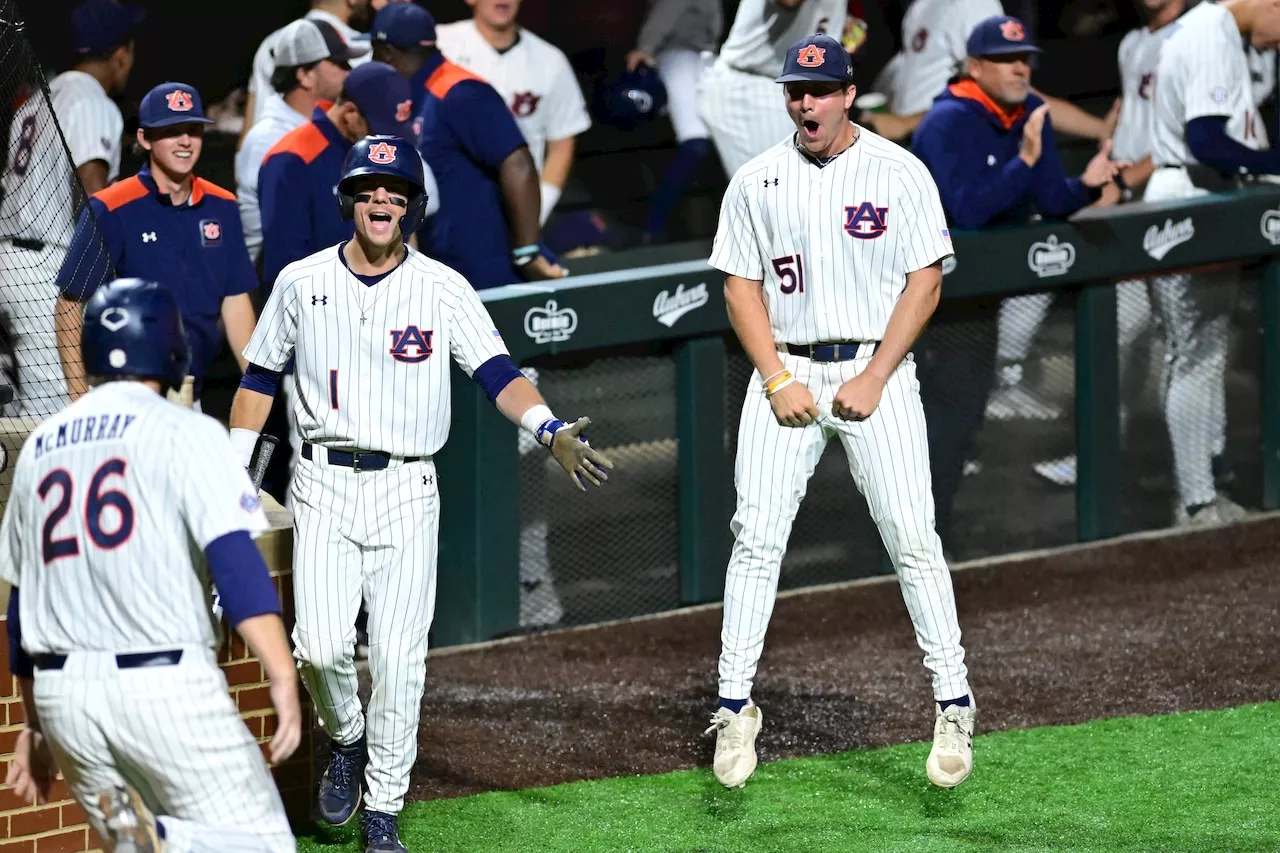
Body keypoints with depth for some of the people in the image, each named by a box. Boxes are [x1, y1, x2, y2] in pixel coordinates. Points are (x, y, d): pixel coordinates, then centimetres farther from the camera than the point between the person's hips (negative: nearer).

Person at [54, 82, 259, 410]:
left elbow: (235, 303, 13)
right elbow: (70, 305, -8)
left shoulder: (221, 207, 9)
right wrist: (81, 401, -14)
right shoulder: (110, 210, -8)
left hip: (191, 402, 6)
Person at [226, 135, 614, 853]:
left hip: (407, 491, -1)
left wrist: (551, 431, -27)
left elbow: (496, 372, -10)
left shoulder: (443, 288, 0)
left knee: (399, 657, -4)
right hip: (324, 485, 1)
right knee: (322, 645, -13)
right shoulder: (302, 283, 5)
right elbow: (261, 377, 15)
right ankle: (347, 742, 19)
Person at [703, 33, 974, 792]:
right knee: (757, 537, -5)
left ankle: (954, 707, -2)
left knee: (913, 537, -8)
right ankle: (735, 709, 1)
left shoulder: (899, 173, -1)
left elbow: (925, 281, -2)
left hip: (876, 370, -2)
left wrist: (874, 379, -11)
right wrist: (778, 381, -6)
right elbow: (741, 284, 7)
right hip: (785, 370, 2)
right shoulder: (757, 181, 5)